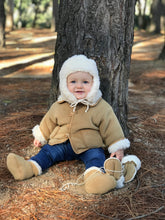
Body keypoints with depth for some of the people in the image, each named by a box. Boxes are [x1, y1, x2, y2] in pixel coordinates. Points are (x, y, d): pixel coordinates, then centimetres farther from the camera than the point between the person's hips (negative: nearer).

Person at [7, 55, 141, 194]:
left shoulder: (101, 108, -5)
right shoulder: (59, 106, 6)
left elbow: (111, 128, -2)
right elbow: (49, 122, 21)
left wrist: (117, 148, -4)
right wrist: (40, 137, 28)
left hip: (89, 146, -4)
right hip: (62, 144, 5)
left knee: (95, 156, -30)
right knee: (48, 151, -14)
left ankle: (95, 176, -56)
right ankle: (30, 167, -29)